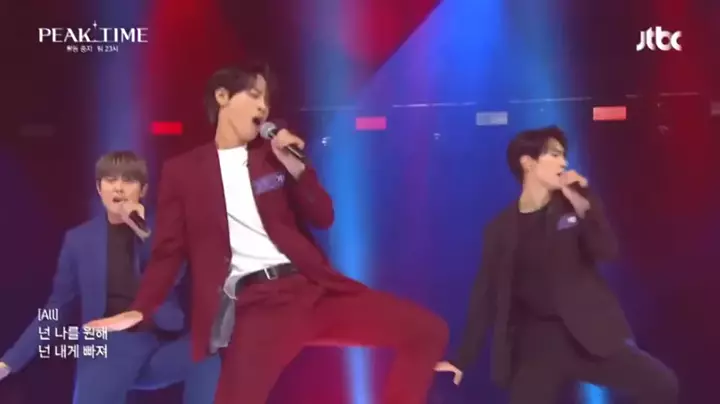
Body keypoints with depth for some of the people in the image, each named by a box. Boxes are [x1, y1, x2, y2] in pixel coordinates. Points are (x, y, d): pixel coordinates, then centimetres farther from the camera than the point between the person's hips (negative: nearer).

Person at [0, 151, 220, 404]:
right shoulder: (79, 239, 9)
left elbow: (172, 278, -5)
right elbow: (57, 308, 11)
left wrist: (144, 233, -12)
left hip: (163, 343, 0)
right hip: (109, 348, 0)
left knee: (208, 357, -29)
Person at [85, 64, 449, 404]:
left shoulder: (273, 156, 18)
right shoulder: (183, 171, 11)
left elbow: (323, 218, 12)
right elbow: (169, 251, 11)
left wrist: (295, 166, -2)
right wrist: (140, 310, -1)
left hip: (311, 288, 3)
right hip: (257, 304, -3)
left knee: (427, 331, -9)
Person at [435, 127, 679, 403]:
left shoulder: (574, 205, 8)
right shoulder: (501, 227, 6)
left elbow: (607, 251, -5)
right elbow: (486, 295, 8)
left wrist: (581, 205, -18)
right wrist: (463, 360, 7)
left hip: (587, 335, 1)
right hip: (536, 344, 0)